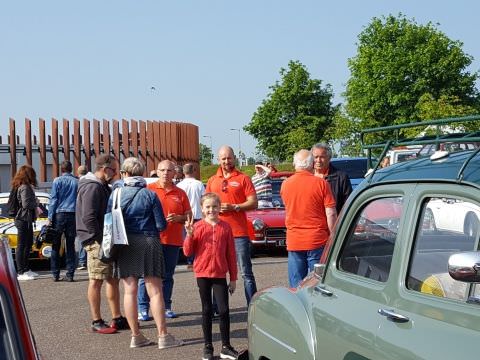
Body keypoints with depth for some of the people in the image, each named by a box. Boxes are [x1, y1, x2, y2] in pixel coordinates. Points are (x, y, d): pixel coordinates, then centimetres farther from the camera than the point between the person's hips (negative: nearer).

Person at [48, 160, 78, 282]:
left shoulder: (57, 181, -1)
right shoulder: (77, 182, 7)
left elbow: (53, 199, -4)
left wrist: (50, 217, -2)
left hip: (59, 214, -2)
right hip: (73, 215, 2)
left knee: (56, 246, 4)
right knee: (70, 246, 6)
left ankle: (55, 274, 3)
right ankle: (70, 274, 4)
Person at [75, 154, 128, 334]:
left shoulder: (102, 187, 17)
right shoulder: (92, 187, -16)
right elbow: (88, 218, -24)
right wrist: (102, 240, -21)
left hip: (106, 240, 10)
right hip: (96, 241, -10)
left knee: (113, 279, 13)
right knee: (96, 280, -3)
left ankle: (117, 319, 20)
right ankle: (96, 322, 4)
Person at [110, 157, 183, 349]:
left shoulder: (116, 195, -1)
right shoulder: (150, 195, -5)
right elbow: (161, 225, -5)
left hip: (125, 245, 2)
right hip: (148, 242, -2)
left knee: (130, 291, 8)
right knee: (155, 291, 1)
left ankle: (136, 336, 11)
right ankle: (163, 336, 0)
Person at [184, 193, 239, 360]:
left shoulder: (225, 227, 0)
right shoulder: (198, 227, -2)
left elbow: (231, 254, 4)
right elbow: (188, 252, -3)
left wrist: (233, 278, 5)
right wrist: (189, 235, -18)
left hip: (220, 274, 0)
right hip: (203, 274, 0)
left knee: (224, 310, -1)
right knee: (207, 310, 8)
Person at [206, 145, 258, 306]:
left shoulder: (243, 178, 3)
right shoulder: (212, 181, 14)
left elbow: (253, 203, -2)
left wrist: (234, 207, -14)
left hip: (239, 232, -4)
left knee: (246, 273, -2)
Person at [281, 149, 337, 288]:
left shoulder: (285, 184, 2)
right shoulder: (321, 183, -8)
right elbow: (331, 214, -9)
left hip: (294, 242, 3)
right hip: (317, 241, -3)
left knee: (296, 287, 8)